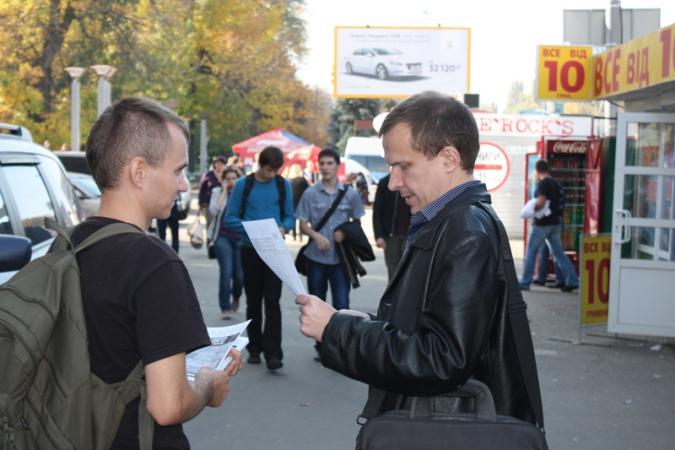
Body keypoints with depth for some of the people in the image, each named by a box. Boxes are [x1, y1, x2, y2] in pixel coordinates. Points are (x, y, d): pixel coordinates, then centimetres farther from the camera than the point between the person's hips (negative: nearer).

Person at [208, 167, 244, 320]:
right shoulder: (217, 192, 3)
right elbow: (213, 211, -13)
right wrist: (224, 191, -11)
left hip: (241, 238, 2)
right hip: (222, 237, -2)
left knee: (240, 274, 3)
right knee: (226, 272, -12)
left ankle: (236, 297, 35)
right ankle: (225, 308, -3)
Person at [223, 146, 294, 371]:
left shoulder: (283, 185, 3)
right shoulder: (243, 185, -2)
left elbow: (289, 216, 9)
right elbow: (230, 218, -2)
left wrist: (283, 228, -13)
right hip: (250, 249, 0)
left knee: (272, 301, -9)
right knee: (253, 302, 9)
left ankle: (273, 353, -11)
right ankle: (255, 348, 21)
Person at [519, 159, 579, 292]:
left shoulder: (542, 183, -13)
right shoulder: (555, 183, 13)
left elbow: (540, 202, -24)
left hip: (542, 223, -8)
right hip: (555, 223, 8)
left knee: (531, 251, 4)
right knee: (558, 253, 10)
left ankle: (525, 282, 8)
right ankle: (572, 281, 4)